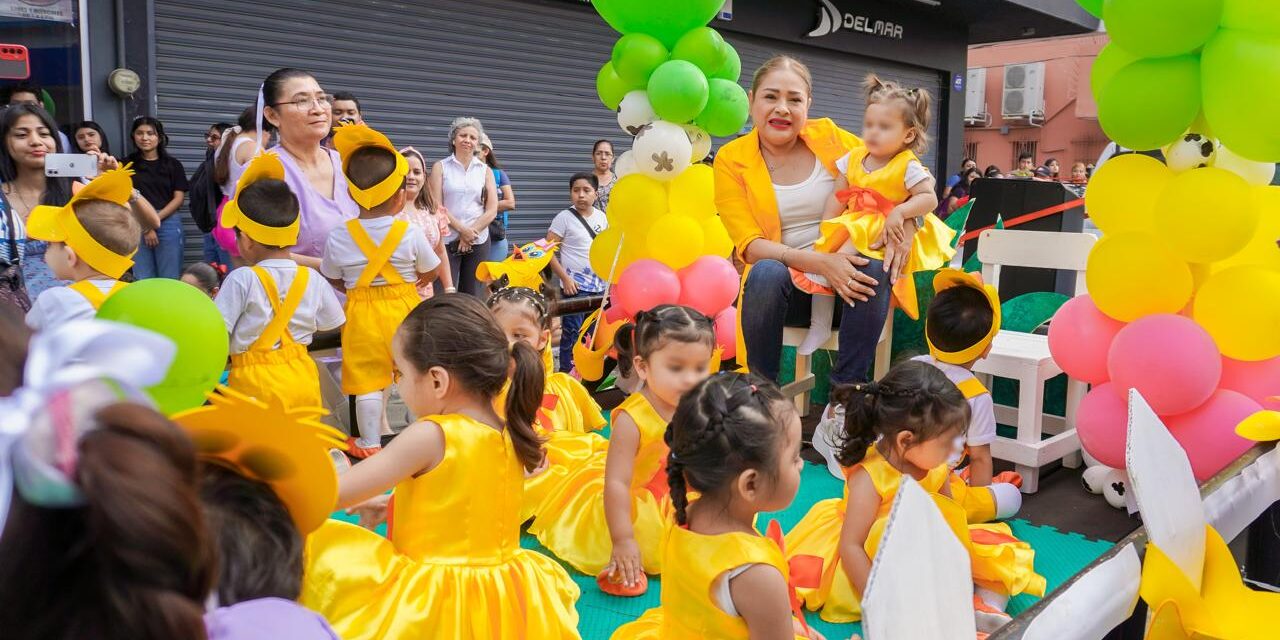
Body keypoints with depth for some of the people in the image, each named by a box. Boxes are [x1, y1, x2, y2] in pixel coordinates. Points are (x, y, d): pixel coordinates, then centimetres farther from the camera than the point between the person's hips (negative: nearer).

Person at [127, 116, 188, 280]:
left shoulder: (172, 164, 7)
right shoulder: (128, 164, 9)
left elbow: (179, 198, 1)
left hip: (168, 224, -1)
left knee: (169, 280, -1)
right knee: (142, 281, 3)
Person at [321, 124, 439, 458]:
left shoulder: (339, 236, -7)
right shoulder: (411, 232, -10)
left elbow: (334, 280, 5)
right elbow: (430, 272, 3)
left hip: (362, 315, 0)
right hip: (404, 309, 0)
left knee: (369, 383, 8)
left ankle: (370, 443, 17)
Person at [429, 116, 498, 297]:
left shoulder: (485, 170, 10)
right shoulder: (440, 167, 4)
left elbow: (492, 210, 2)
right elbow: (437, 207, -4)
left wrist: (471, 232, -8)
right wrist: (461, 229, -13)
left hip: (478, 241, 2)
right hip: (447, 240, -2)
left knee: (474, 295, 5)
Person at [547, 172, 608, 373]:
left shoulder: (602, 217, 7)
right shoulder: (564, 218, -8)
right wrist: (565, 278, -15)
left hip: (599, 286, 5)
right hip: (575, 287, -5)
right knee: (572, 334, -3)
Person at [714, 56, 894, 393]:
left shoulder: (828, 136, 2)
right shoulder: (731, 160, -3)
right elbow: (750, 246, -11)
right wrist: (818, 262, -26)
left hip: (850, 275, 2)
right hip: (784, 285, -2)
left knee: (876, 263, -30)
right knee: (767, 272, -34)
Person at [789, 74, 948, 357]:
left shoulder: (908, 167, -8)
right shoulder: (854, 159, 6)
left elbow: (929, 198, -13)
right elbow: (837, 199, 7)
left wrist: (900, 212, -28)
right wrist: (826, 231, -2)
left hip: (884, 235, -4)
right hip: (851, 226, 5)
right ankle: (820, 325, -13)